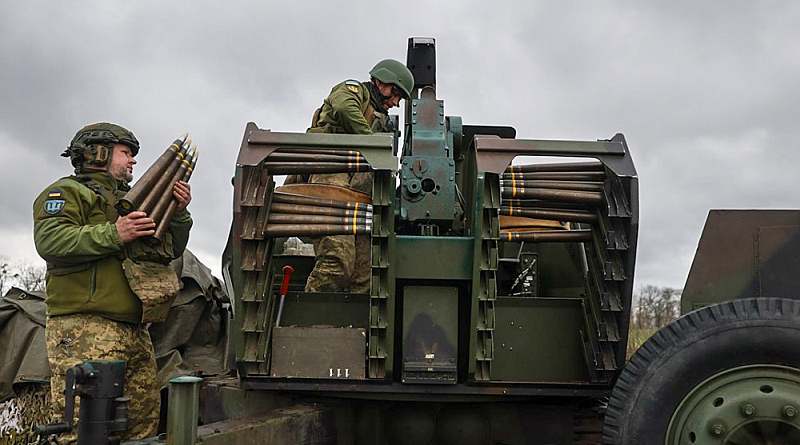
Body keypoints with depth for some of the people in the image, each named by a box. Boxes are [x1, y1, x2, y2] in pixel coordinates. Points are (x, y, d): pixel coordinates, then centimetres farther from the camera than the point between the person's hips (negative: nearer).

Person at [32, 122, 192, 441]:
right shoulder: (67, 192, 5)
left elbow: (171, 250, 26)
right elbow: (50, 241, -13)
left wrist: (179, 213, 9)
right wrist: (114, 235, -20)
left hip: (135, 331, 8)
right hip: (85, 331, -8)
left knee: (144, 426, 7)